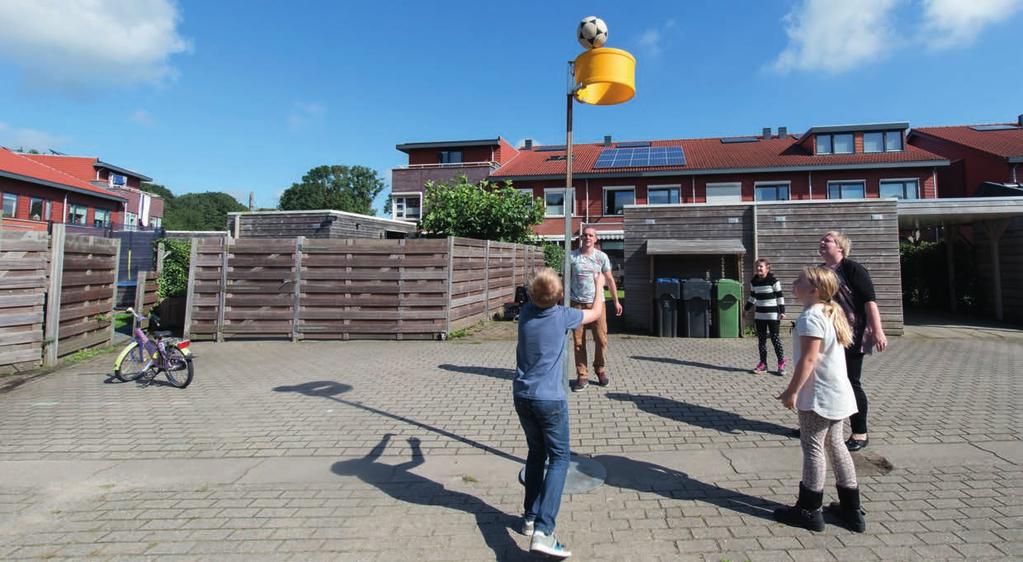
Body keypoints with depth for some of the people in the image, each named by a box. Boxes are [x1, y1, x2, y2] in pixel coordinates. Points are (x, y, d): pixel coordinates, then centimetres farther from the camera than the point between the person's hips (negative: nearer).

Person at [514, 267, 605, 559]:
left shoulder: (525, 312, -1)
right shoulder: (563, 316, -11)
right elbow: (596, 312, 8)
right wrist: (599, 285, 24)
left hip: (522, 396, 5)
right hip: (549, 398, -5)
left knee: (536, 453, 21)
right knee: (559, 459, 1)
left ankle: (530, 517, 27)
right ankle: (542, 531, -10)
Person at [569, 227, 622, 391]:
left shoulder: (602, 257, 3)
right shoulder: (572, 256, 1)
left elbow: (609, 279, 9)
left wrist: (616, 301, 7)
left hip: (596, 302, 1)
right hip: (577, 303, 0)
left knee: (601, 339, 0)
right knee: (579, 342, 2)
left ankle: (600, 369, 24)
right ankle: (582, 376, 11)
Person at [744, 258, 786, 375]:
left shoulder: (773, 281, -9)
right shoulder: (754, 282, 6)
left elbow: (780, 297, -7)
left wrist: (782, 311, -10)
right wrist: (747, 309, 16)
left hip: (773, 315, -5)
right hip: (759, 315, 5)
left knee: (775, 339, -2)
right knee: (761, 340, 8)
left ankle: (781, 363, 9)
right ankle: (763, 364, 15)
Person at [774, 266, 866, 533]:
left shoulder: (811, 316, -19)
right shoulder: (831, 313, 12)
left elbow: (808, 359, -23)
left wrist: (792, 391, -17)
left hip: (818, 396, -10)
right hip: (837, 394, 10)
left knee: (813, 448, 1)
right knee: (834, 445, 18)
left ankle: (809, 511, 13)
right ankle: (852, 510, 27)